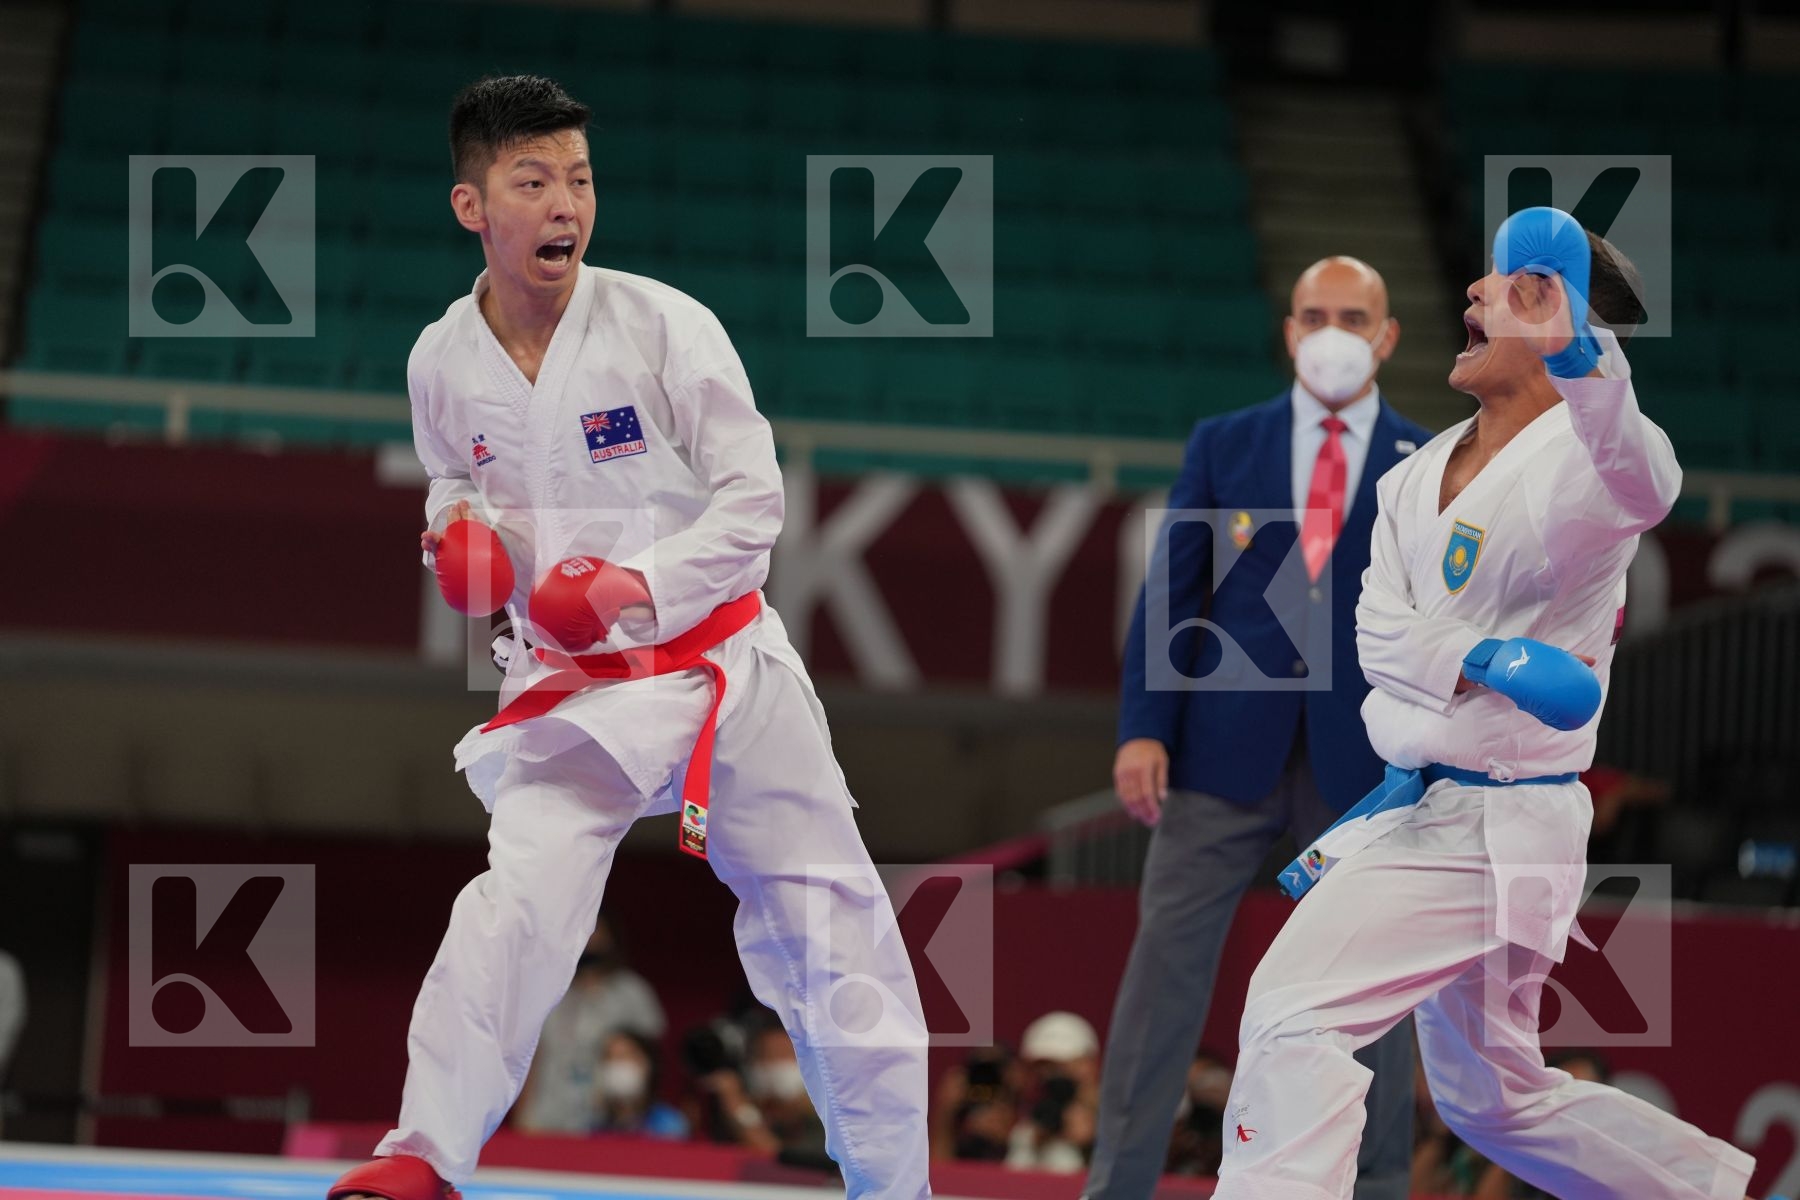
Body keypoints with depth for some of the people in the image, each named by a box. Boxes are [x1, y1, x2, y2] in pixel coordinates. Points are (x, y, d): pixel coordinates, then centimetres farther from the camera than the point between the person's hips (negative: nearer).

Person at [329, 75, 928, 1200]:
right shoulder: (445, 364, -4)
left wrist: (637, 587, -24)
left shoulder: (663, 325, -13)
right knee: (516, 903, -21)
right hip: (569, 686, 1)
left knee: (826, 927, 5)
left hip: (725, 664, -1)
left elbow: (752, 501, -11)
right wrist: (462, 533, -8)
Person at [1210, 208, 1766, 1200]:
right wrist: (1490, 661, -23)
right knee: (1494, 1097, 21)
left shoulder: (1576, 459, -15)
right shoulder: (1419, 476, 10)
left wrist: (1576, 354, -61)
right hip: (1420, 808, 10)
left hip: (1494, 823, -9)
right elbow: (1380, 631, -2)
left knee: (1295, 1011, -22)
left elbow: (1638, 482, -41)